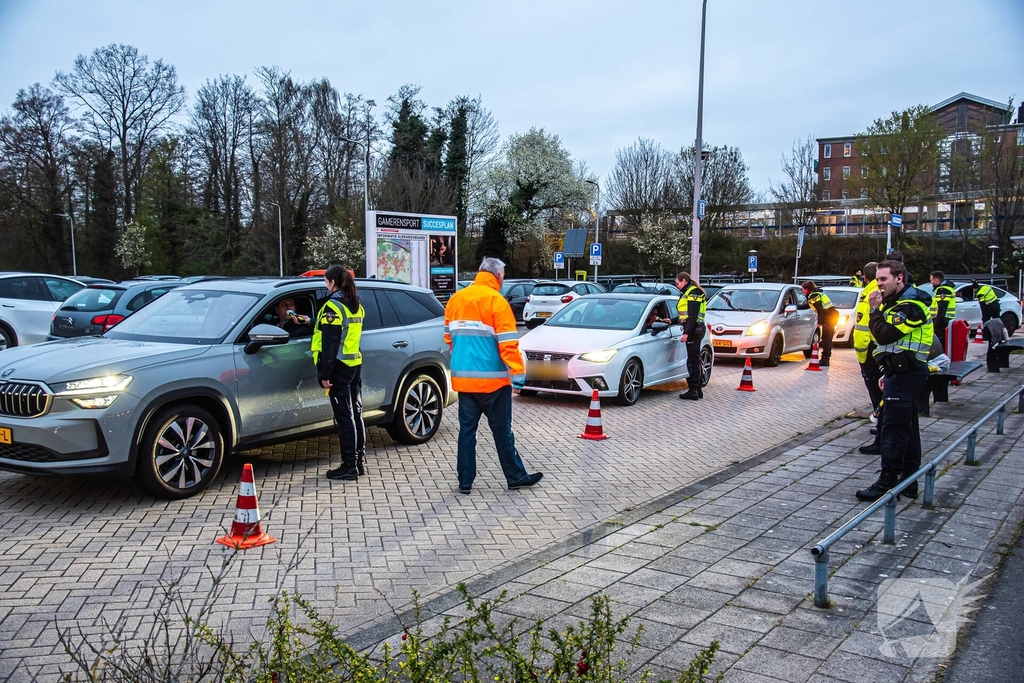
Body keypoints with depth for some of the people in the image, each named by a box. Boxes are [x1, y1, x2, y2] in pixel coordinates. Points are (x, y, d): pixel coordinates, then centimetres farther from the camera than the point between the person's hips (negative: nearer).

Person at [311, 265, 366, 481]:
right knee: (355, 413, 14)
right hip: (356, 364, 8)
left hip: (340, 367, -8)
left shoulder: (333, 306, -13)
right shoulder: (356, 306, 11)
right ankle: (360, 460, 19)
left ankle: (349, 466, 0)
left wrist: (325, 373, -17)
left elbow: (330, 344, -18)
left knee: (344, 416, -4)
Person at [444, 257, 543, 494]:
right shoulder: (496, 301, -10)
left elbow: (449, 337, 15)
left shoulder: (456, 299, 8)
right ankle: (515, 477, 15)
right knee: (502, 431, 5)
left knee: (467, 429, 10)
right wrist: (518, 374, -12)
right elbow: (508, 343, -15)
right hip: (491, 379, -5)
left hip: (462, 377, 5)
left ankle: (465, 481, 12)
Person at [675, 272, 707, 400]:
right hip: (696, 330, 10)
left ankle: (693, 391, -5)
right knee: (694, 360, 13)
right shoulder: (688, 293, 19)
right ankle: (698, 390, 19)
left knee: (693, 360, -7)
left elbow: (692, 316, -20)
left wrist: (686, 333, -24)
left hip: (693, 330, -10)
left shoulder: (693, 293, -12)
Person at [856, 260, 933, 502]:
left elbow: (885, 336, -25)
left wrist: (875, 309, -15)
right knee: (907, 428, 13)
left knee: (894, 428, -9)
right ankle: (909, 480, 19)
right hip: (903, 373, 11)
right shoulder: (898, 302, 18)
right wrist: (889, 373, 22)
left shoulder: (910, 305, -16)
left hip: (905, 374, -11)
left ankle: (887, 482, -7)